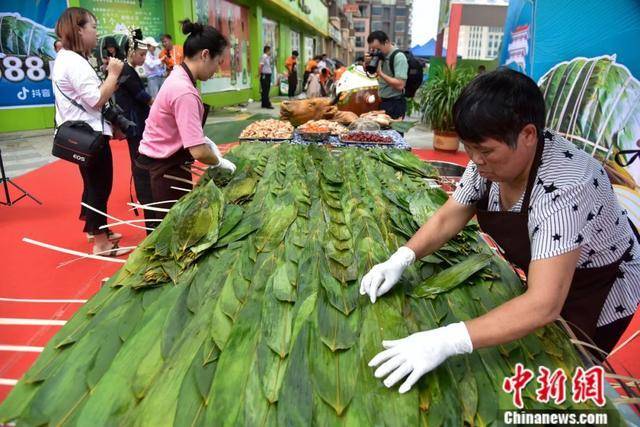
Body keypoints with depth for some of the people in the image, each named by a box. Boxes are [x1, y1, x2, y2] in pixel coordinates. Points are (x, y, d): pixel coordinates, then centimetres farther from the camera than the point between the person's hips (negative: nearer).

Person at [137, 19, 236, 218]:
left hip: (167, 163, 9)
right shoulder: (184, 92, -27)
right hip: (165, 168, -9)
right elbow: (198, 152, -30)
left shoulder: (179, 77, 3)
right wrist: (219, 162, -12)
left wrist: (206, 141, 6)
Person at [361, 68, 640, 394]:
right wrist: (401, 259, -25)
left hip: (598, 292, -6)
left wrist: (446, 341, -53)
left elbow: (543, 304, -46)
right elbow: (447, 218, -9)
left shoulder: (561, 188, -40)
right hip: (541, 278, 6)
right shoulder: (492, 158, -18)